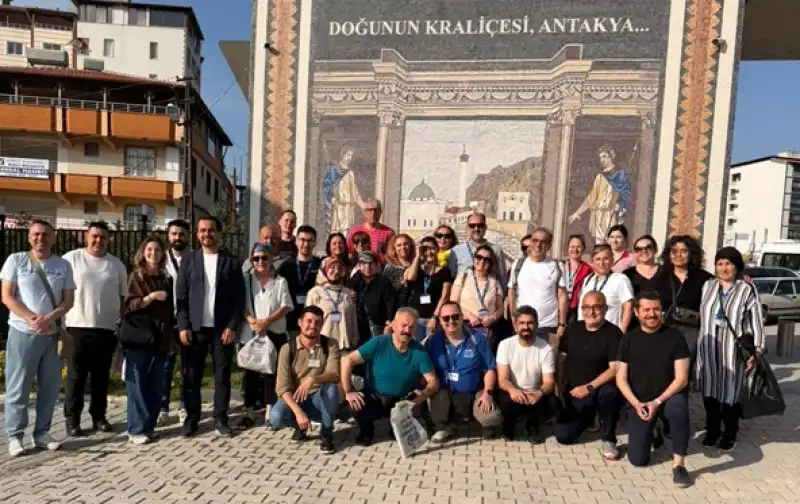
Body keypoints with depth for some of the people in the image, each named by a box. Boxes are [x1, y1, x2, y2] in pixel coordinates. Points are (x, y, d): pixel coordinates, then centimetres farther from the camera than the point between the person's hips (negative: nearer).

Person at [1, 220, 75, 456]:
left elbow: (68, 300, 3)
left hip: (53, 334, 3)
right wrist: (32, 319, -16)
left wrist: (49, 318, -15)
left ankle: (41, 434, 18)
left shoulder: (63, 265, 6)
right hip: (22, 333, -3)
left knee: (50, 387, 7)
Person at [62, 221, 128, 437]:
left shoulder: (117, 265, 8)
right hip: (77, 327, -2)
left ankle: (98, 416, 21)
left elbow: (123, 297, 11)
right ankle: (72, 418, 15)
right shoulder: (71, 259, 0)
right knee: (76, 376, 5)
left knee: (101, 376, 10)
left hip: (107, 328, 2)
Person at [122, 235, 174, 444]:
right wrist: (151, 296, -23)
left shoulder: (167, 279, 11)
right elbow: (128, 306, -8)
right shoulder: (136, 276, 0)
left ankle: (149, 426, 16)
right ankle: (137, 429, 7)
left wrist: (172, 339, 14)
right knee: (138, 385, 0)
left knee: (155, 386, 7)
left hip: (161, 339, 4)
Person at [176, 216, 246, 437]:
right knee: (191, 376, 5)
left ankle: (220, 418, 15)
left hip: (222, 328, -1)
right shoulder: (189, 259, 7)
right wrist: (183, 326, -5)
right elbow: (181, 295, 3)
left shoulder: (231, 262, 4)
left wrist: (232, 326, -7)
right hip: (195, 328, 1)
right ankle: (191, 418, 18)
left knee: (222, 375, 5)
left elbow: (239, 298, 1)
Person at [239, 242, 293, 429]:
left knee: (271, 371, 2)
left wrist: (266, 321, -15)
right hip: (250, 333, 1)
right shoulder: (246, 280, 5)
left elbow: (286, 307, -5)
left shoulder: (280, 281, 2)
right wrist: (251, 320, -17)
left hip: (274, 334, -1)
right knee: (250, 372, 6)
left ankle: (270, 412, 11)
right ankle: (249, 413, 15)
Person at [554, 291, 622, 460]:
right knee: (563, 436, -6)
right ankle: (588, 416, 27)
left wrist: (590, 387, -25)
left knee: (609, 393, -39)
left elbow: (615, 369, -19)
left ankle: (608, 439, -13)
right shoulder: (573, 328, 3)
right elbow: (561, 358, 9)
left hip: (600, 389, -4)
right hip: (573, 392, 4)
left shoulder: (613, 333, -12)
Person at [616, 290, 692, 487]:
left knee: (678, 406, -39)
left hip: (668, 397, -1)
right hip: (639, 402, 2)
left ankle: (678, 464, -23)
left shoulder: (675, 337, -8)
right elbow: (621, 379, -2)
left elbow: (681, 378, -11)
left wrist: (657, 402, -21)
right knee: (637, 459, -5)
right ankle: (651, 431, 27)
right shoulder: (629, 340, -2)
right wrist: (636, 404, -17)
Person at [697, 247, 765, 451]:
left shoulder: (747, 290, -3)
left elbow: (755, 322, -4)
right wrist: (699, 345, 10)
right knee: (709, 390, 10)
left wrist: (755, 351, -8)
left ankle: (729, 434, 20)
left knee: (730, 391, 2)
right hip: (708, 348, 3)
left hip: (732, 349, -3)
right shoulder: (708, 286, 8)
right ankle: (712, 430, 26)